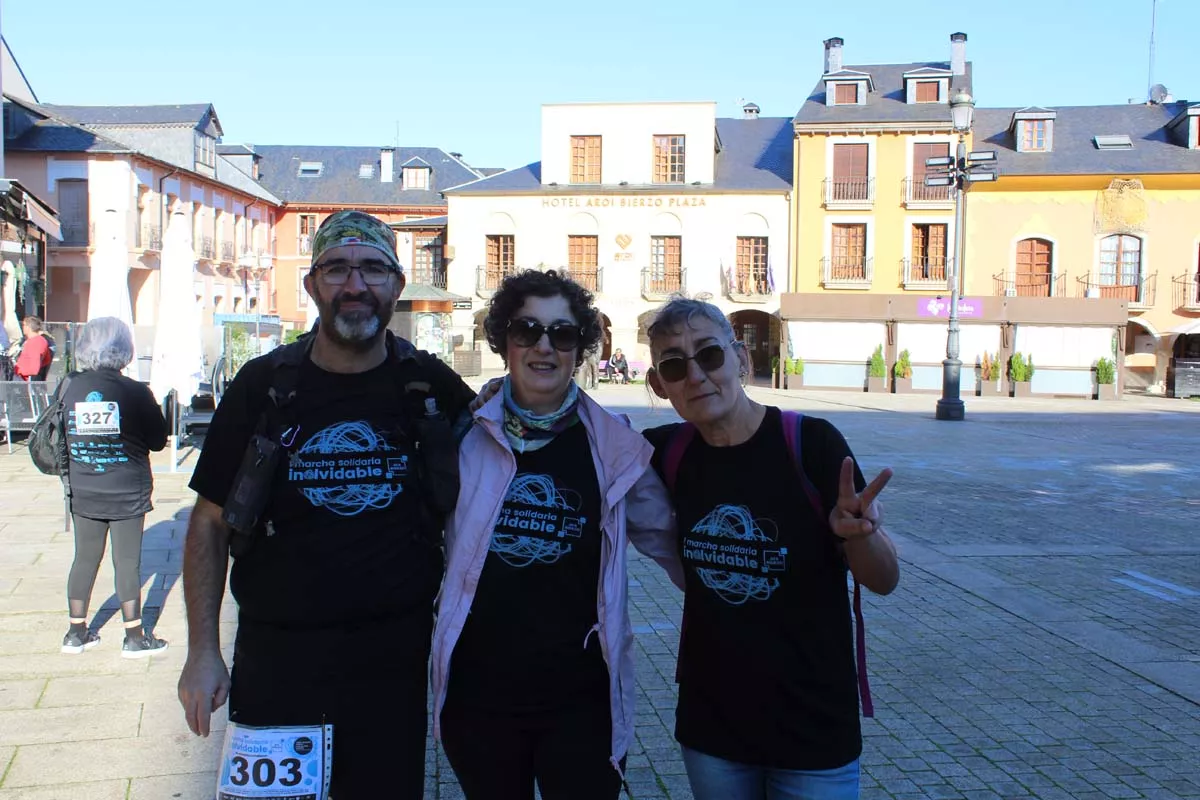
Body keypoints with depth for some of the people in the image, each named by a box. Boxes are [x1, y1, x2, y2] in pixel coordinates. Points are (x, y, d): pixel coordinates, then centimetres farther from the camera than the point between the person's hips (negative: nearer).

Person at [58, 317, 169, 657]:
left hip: (83, 492, 4)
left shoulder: (68, 387, -6)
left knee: (85, 558, 15)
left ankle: (76, 633, 26)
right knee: (127, 562, 5)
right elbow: (158, 440, -5)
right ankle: (135, 637, 13)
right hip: (127, 492, -3)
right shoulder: (135, 392, -14)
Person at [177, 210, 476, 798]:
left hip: (394, 658, 1)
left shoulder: (430, 386, -1)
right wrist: (202, 652, -2)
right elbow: (210, 523, 2)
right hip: (274, 655, 0)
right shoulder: (262, 386, -2)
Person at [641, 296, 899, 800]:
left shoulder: (811, 443, -16)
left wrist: (858, 533, -32)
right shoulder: (668, 452, -6)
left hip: (813, 729, -3)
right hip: (709, 727, 3)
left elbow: (883, 582, -10)